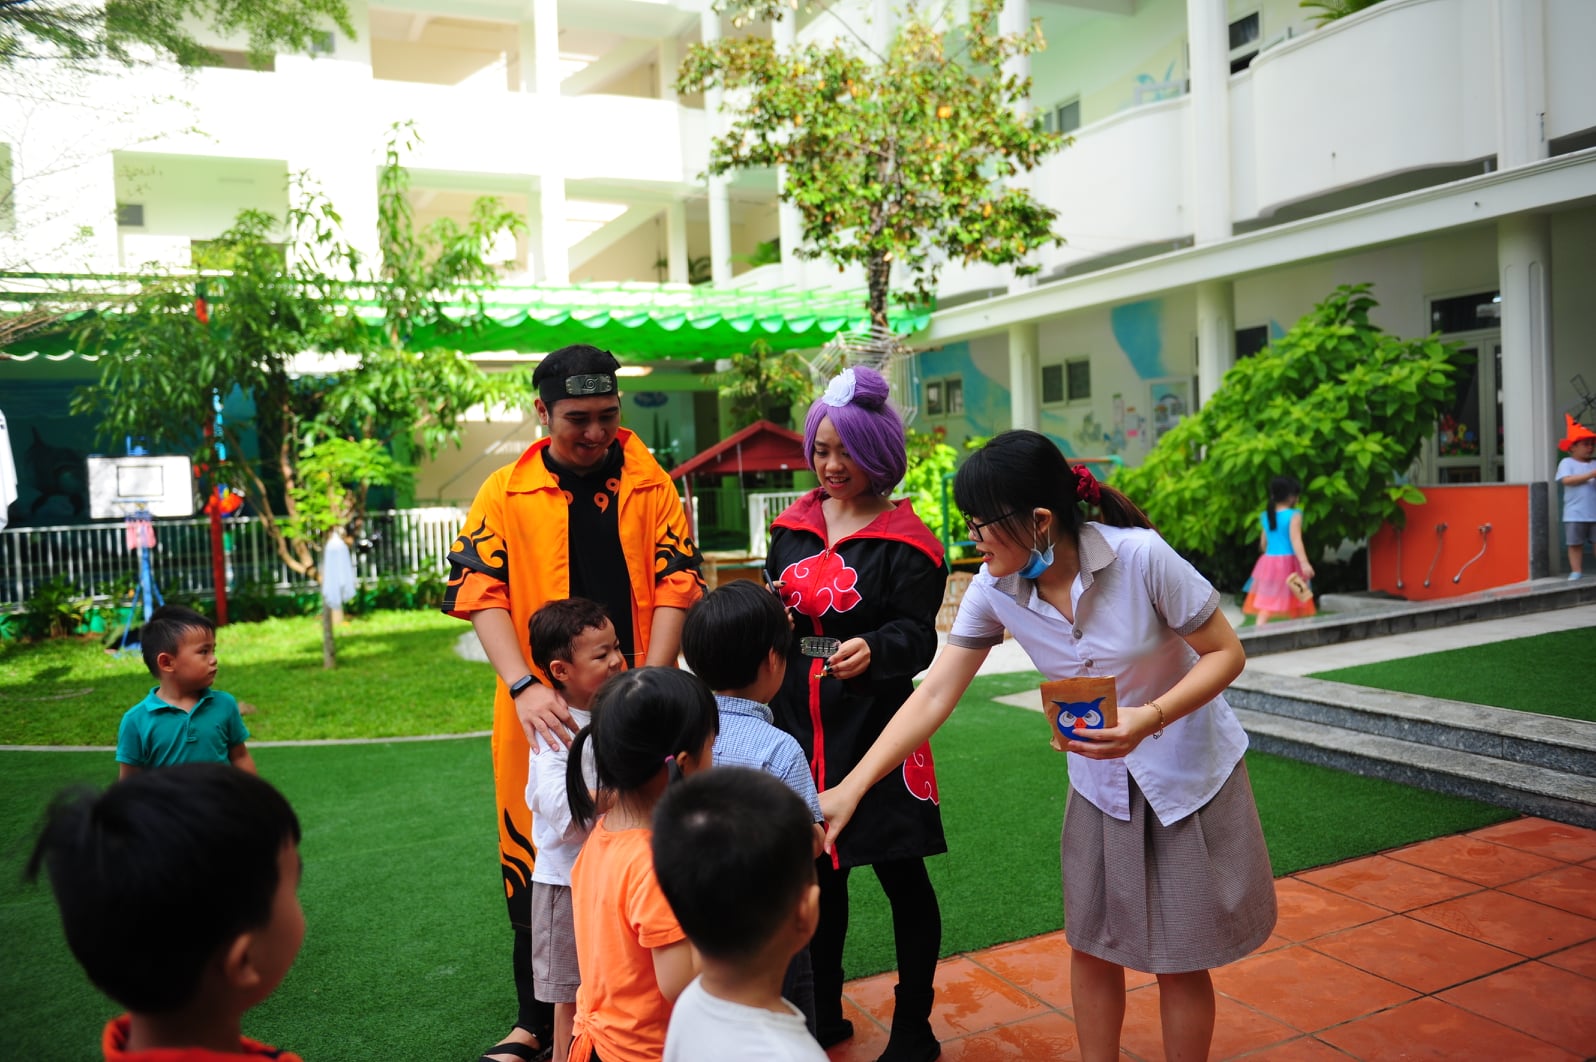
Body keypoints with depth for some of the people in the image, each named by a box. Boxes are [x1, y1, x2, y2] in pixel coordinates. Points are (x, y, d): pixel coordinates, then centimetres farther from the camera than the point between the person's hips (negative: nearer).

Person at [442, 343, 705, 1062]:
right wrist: (524, 686, -22)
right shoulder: (505, 493, 1)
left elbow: (676, 583, -2)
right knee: (536, 866, 9)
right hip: (542, 711, 0)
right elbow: (479, 590, -8)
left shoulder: (649, 485, 3)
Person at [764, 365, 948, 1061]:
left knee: (901, 876, 6)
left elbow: (917, 634, -11)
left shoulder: (904, 540, -7)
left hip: (875, 731, -5)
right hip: (803, 728, 5)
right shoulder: (794, 526, 10)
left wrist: (873, 650, -32)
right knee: (818, 872, 17)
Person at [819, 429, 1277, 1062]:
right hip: (1099, 779, 4)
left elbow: (1227, 653, -16)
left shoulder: (1140, 557, -28)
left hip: (1190, 771, -3)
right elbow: (934, 696, -13)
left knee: (1179, 957, 8)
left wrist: (1150, 717, -33)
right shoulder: (994, 589, -15)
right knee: (1091, 943, 13)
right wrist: (850, 789, -16)